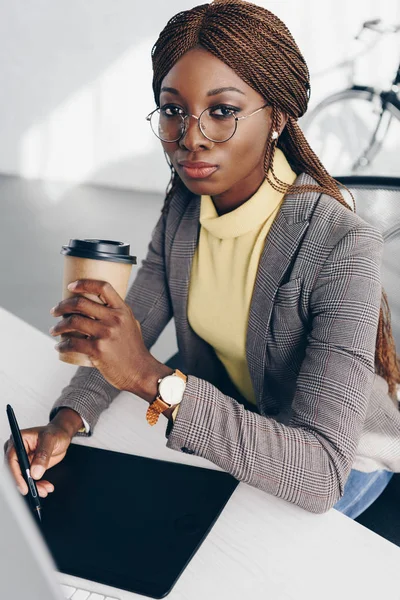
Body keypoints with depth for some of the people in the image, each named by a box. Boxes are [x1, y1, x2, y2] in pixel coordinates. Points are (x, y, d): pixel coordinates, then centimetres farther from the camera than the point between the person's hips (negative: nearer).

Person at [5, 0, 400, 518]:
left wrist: (153, 378, -43)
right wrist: (67, 420, -24)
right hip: (225, 414, 6)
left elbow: (320, 477, -37)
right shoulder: (183, 207, -10)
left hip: (344, 457, -5)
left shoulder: (341, 248, -32)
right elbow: (127, 332, -4)